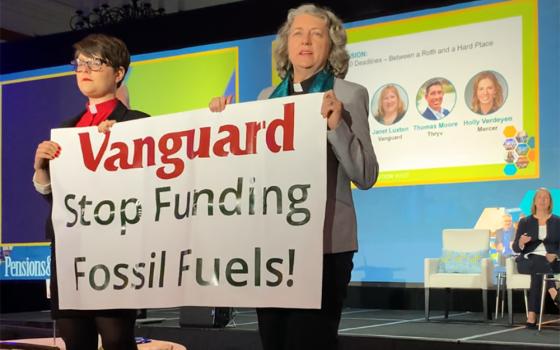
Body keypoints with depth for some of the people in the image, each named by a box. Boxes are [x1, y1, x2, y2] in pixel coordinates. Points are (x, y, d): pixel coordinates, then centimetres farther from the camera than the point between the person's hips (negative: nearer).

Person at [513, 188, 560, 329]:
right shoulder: (525, 222, 13)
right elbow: (516, 248, 6)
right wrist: (521, 242, -19)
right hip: (528, 261, 0)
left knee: (538, 270, -37)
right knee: (539, 264, -38)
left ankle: (532, 317, -45)